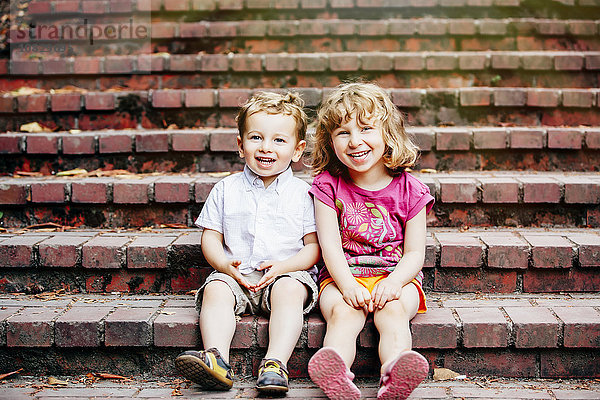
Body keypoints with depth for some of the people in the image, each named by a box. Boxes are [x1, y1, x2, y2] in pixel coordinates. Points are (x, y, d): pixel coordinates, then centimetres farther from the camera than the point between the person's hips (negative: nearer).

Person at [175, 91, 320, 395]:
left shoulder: (303, 194, 4)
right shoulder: (226, 190, 10)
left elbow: (314, 245, 2)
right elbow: (211, 237, 10)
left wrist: (283, 266, -15)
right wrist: (227, 265, -10)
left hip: (288, 273, -2)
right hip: (236, 275, 2)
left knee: (289, 290, -33)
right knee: (215, 289, -27)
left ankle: (275, 363, -44)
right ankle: (216, 359, -43)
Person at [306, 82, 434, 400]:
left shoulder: (409, 191, 1)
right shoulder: (328, 186, 2)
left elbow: (414, 253, 0)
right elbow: (330, 246, -5)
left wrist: (393, 282, -20)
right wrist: (348, 286, -21)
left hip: (396, 276, 1)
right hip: (342, 276, 0)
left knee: (393, 310, -31)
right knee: (342, 313, -31)